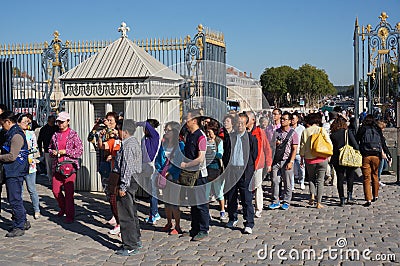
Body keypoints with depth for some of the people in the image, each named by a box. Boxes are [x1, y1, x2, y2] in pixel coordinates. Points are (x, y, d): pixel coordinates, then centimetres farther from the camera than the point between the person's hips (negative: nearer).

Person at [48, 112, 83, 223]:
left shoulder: (73, 135, -2)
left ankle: (70, 215, 8)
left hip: (70, 166, -5)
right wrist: (52, 152, 2)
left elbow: (79, 151, -6)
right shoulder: (55, 135, 13)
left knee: (68, 192, -3)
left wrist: (65, 151, -14)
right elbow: (50, 148, 25)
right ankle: (63, 208, 31)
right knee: (56, 190, 6)